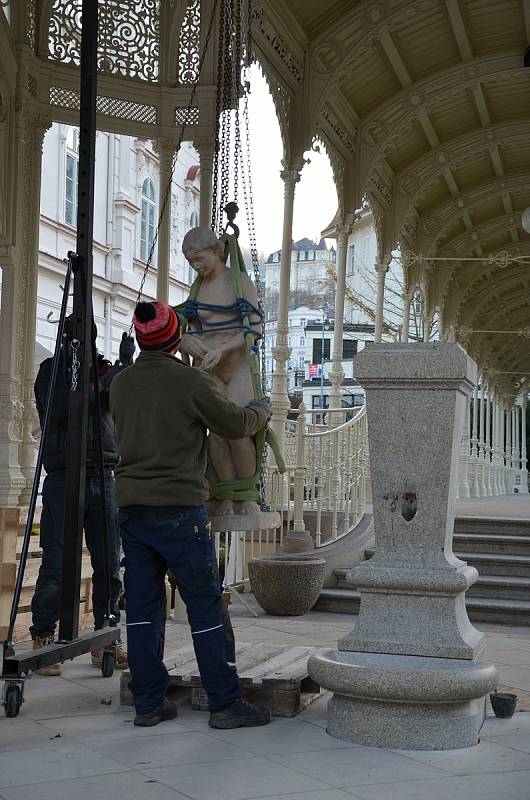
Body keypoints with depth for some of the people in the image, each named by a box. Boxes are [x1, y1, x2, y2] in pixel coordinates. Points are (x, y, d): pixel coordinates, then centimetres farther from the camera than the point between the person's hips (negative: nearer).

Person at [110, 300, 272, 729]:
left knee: (142, 604, 9)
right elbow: (236, 423, -1)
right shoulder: (191, 381, -9)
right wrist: (262, 410, 20)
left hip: (132, 510, 6)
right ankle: (225, 702, 5)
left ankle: (149, 702, 14)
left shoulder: (120, 385, 9)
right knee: (205, 604, 1)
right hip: (179, 510, -6)